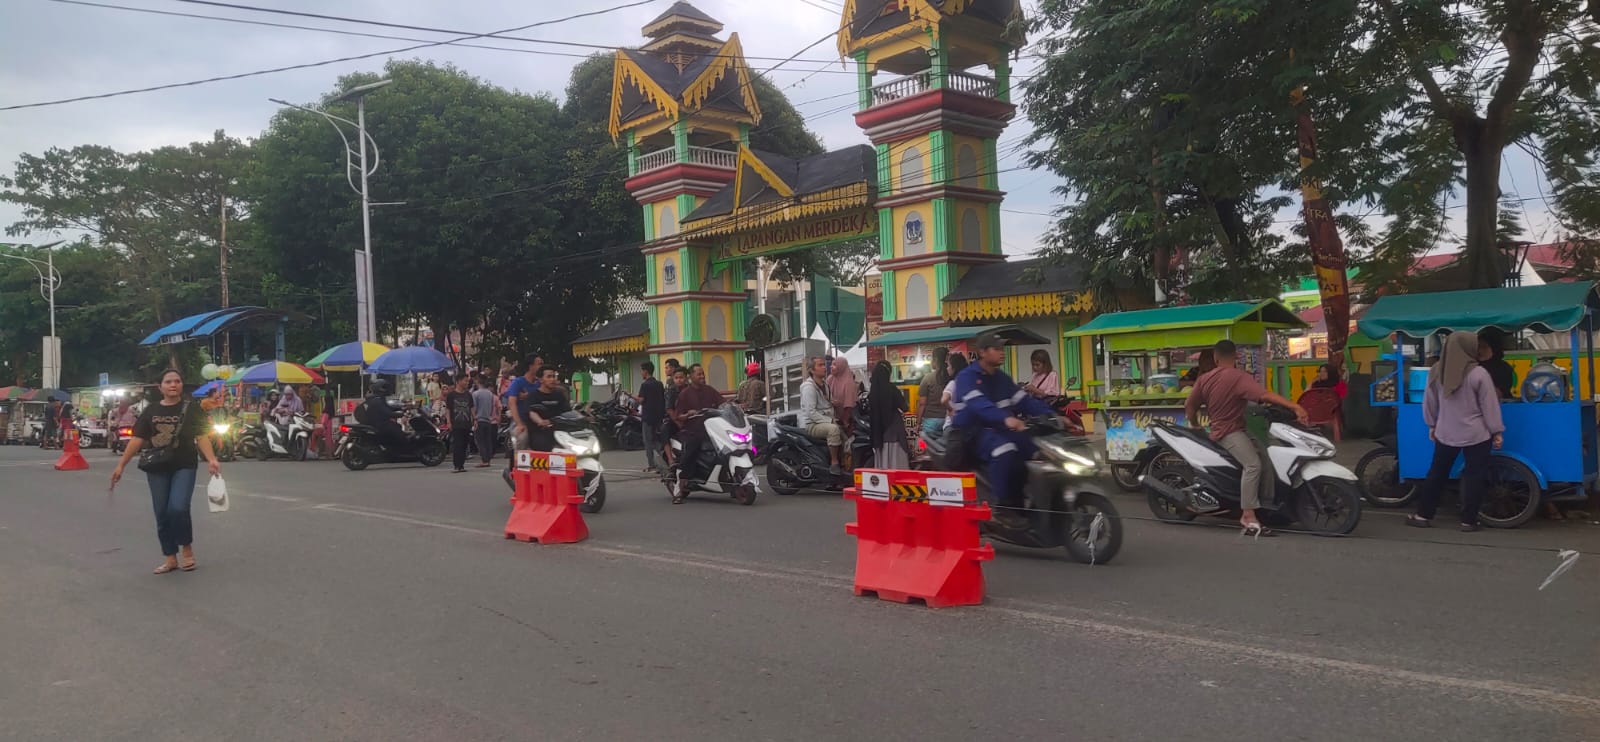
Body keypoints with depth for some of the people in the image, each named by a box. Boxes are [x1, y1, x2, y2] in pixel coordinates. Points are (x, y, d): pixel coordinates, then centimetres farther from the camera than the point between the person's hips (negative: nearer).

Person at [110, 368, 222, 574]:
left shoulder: (191, 409, -1)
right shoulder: (151, 411, 7)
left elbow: (201, 436, -8)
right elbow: (137, 439, 7)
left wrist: (211, 459, -22)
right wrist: (121, 465, 4)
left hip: (184, 467, -3)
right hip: (157, 469, 3)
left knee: (178, 509, -17)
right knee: (162, 514, 6)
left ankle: (187, 547, 9)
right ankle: (171, 558, 18)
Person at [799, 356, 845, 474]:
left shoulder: (825, 384, 15)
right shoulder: (809, 387, -14)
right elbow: (811, 412, -21)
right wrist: (830, 421, -23)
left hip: (825, 421, 9)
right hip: (810, 425, -9)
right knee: (833, 429, -33)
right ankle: (834, 464, -27)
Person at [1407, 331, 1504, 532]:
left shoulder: (1437, 371, 0)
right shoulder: (1478, 374, -14)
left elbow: (1430, 401, 9)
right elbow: (1490, 405, -8)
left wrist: (1432, 425, 21)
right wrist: (1496, 431, 0)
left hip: (1445, 433, 4)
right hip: (1476, 434, -4)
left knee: (1437, 473, 13)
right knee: (1474, 476, 6)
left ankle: (1423, 514, 16)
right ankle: (1468, 520, 8)